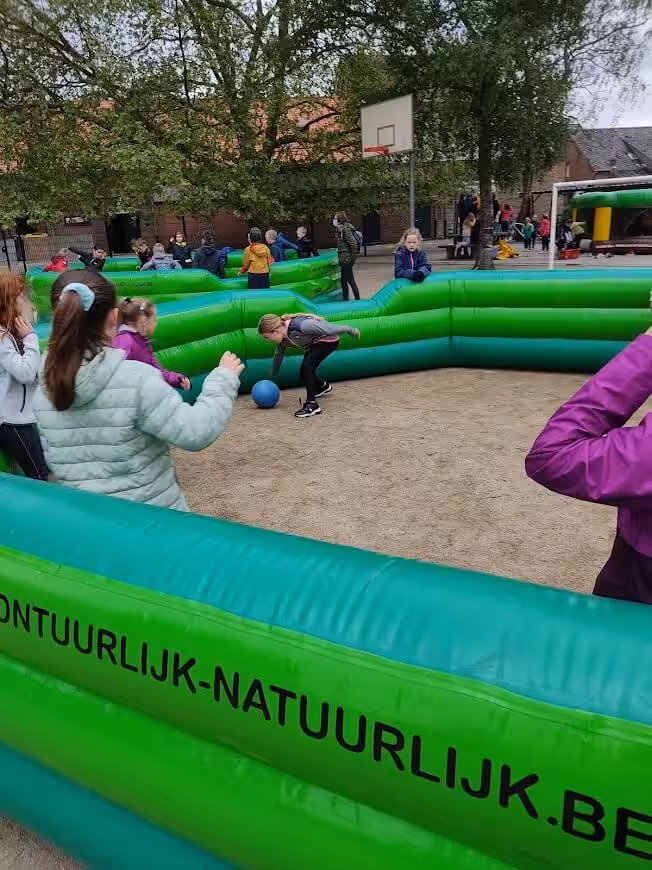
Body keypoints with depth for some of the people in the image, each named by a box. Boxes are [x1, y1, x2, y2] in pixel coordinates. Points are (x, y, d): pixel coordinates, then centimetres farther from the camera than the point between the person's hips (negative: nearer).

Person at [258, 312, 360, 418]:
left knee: (307, 366, -23)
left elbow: (329, 328, -29)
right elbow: (279, 355, 10)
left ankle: (312, 405, -18)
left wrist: (350, 330, -20)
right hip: (313, 344, 8)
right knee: (303, 374, 9)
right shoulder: (284, 338, -10)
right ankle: (323, 386, 42)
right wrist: (272, 376, 20)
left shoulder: (301, 325, -37)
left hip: (329, 340, -8)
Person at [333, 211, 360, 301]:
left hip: (346, 259, -10)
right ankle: (345, 300, 25)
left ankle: (357, 300, 3)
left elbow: (353, 243, -23)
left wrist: (353, 256, -18)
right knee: (344, 281, 16)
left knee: (350, 280, -4)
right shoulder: (340, 229, 12)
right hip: (344, 259, 10)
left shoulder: (345, 229, -16)